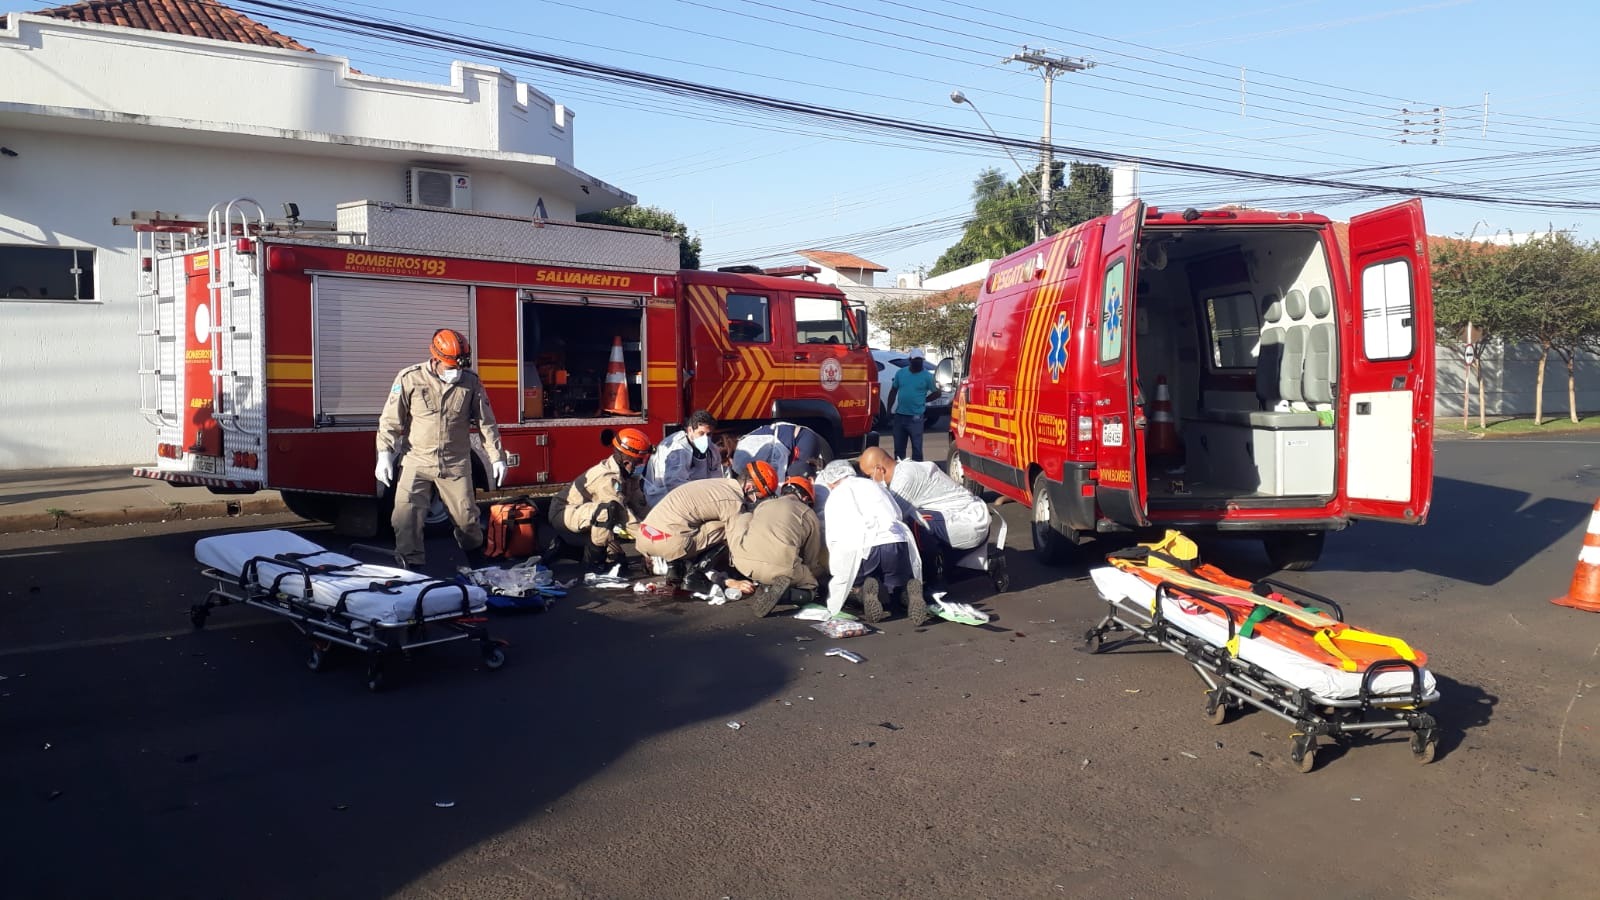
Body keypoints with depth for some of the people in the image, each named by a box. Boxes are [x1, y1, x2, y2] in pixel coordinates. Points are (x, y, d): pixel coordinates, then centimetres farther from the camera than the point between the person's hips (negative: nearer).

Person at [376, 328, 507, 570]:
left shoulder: (471, 382, -3)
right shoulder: (410, 378, -8)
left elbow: (486, 422, 4)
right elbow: (391, 419, -3)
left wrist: (497, 457, 4)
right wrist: (384, 454, -10)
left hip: (456, 465, 1)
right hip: (417, 462, -1)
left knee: (466, 516, 10)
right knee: (407, 514, -10)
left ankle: (474, 550, 36)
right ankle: (410, 562, 1)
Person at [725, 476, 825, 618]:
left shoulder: (762, 505, 26)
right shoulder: (809, 515, 18)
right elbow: (812, 562, 21)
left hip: (743, 563, 4)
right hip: (780, 568, -4)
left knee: (741, 517, 30)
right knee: (810, 588, 25)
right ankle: (779, 590, -6)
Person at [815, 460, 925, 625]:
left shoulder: (834, 497, 21)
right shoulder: (874, 486, 29)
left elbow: (831, 538, 17)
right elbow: (900, 516, 26)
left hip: (859, 549, -2)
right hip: (897, 542, 3)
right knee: (899, 587, 25)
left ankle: (866, 588, -13)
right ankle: (910, 590, -12)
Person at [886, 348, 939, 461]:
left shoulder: (927, 376, -5)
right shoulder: (900, 373, 5)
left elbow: (936, 392, 3)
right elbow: (893, 391, 13)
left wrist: (923, 400, 0)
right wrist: (889, 409, 10)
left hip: (915, 417, -4)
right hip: (899, 415, 4)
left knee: (916, 446, -1)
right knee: (898, 446, 13)